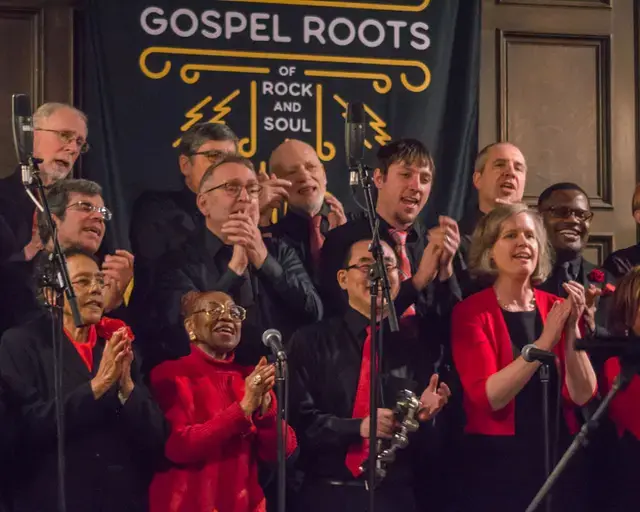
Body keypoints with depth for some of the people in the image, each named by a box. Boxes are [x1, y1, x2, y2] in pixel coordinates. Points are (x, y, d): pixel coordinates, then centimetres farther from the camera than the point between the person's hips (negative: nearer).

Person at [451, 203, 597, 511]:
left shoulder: (556, 308, 5)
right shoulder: (471, 312, -7)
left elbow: (582, 395, -5)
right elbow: (488, 397, -19)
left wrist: (572, 329, -16)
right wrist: (546, 340, -22)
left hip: (558, 456, 4)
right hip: (498, 461, -4)